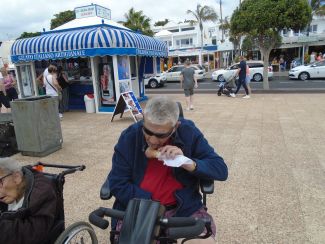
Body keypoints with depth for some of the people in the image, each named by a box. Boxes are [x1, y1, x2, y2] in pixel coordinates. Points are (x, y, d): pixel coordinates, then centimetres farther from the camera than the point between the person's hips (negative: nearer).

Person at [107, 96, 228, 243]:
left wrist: (187, 163, -24)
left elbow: (221, 170, -8)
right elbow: (117, 184, -6)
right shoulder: (128, 137, -9)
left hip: (183, 207, 0)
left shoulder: (189, 133, -9)